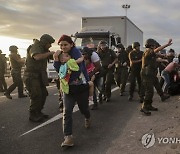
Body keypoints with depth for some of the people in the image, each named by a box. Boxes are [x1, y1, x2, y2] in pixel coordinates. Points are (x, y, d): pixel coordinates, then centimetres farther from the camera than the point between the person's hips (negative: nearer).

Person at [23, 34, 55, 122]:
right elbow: (37, 57, -36)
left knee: (43, 94, 10)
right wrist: (49, 53, -26)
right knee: (36, 95, -11)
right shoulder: (34, 47, -15)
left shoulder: (44, 49, 14)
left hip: (39, 76, 9)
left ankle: (38, 112, 22)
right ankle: (33, 115, 0)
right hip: (31, 76, -9)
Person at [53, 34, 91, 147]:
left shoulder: (76, 52, -15)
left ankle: (88, 118, 51)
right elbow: (60, 71, 2)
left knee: (83, 108, 15)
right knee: (67, 111, -11)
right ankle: (68, 137, -11)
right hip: (68, 87, 4)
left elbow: (78, 69, -24)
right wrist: (56, 60, -12)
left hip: (82, 86, -4)